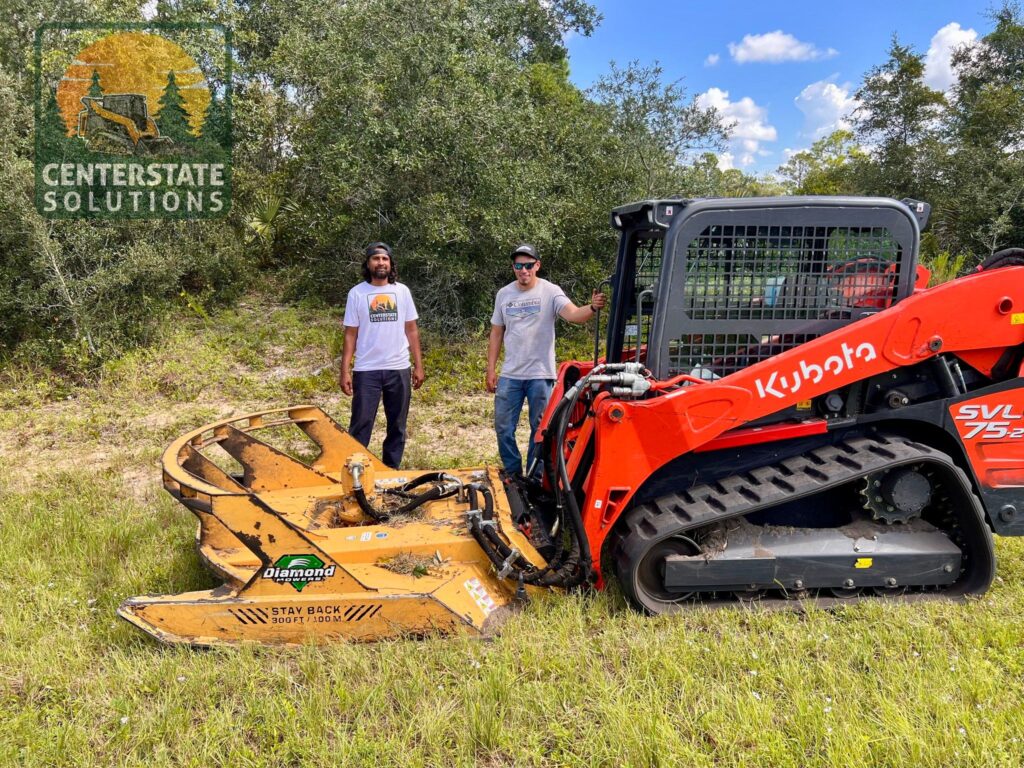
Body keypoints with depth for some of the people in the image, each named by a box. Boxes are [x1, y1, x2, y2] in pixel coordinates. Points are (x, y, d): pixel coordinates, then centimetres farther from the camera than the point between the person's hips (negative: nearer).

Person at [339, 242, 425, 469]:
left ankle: (391, 471, 22)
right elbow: (350, 334, 0)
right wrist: (344, 370, -6)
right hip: (367, 370, -2)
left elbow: (411, 330, 8)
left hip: (399, 369, 2)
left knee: (397, 426, 10)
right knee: (361, 424, -1)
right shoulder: (357, 293, 0)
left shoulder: (402, 291, 5)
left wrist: (418, 365, 3)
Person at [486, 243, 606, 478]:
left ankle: (535, 476, 23)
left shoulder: (550, 291, -8)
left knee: (540, 429, 8)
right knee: (503, 428, 10)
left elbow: (573, 314, -25)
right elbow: (496, 334, 11)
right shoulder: (504, 294, 5)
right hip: (510, 375, 4)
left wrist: (592, 308, -47)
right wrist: (490, 370, 8)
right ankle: (512, 474, 27)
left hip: (541, 375, -4)